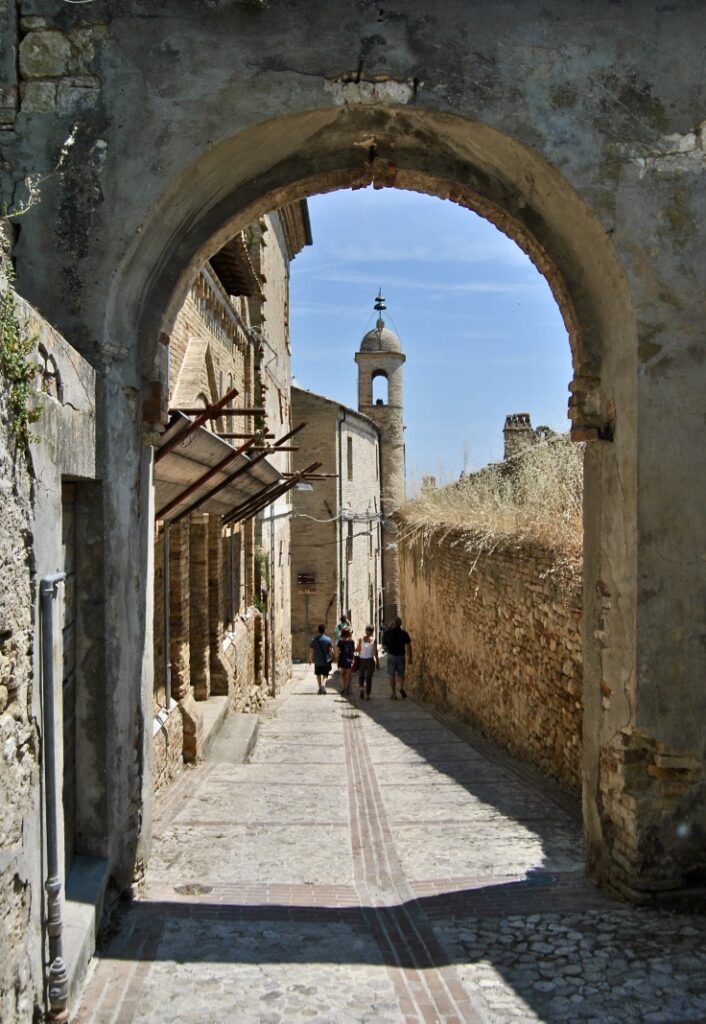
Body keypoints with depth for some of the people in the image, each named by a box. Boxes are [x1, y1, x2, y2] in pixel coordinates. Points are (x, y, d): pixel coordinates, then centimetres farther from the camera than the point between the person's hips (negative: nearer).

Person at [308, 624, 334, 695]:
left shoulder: (314, 639, -4)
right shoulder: (328, 639, -7)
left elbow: (310, 650, -3)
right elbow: (331, 651, -7)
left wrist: (309, 659, 8)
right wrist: (331, 658, 8)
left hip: (317, 661, 1)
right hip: (326, 661, -1)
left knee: (318, 675, 18)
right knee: (325, 675, 8)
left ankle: (320, 687, 17)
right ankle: (323, 684, -18)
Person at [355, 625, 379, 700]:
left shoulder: (361, 639, -3)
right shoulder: (373, 640, -5)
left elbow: (357, 650, -3)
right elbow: (375, 652, -5)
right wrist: (377, 662, 2)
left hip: (361, 660, 1)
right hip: (370, 660, -1)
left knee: (361, 676, 17)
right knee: (369, 678, 8)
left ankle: (361, 687, -8)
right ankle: (367, 695, 7)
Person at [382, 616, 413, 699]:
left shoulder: (388, 633, -4)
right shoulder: (404, 633, -2)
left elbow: (384, 645, 7)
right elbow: (409, 646, -5)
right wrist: (410, 658, 2)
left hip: (391, 656, -1)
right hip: (401, 656, 1)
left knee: (392, 675, 9)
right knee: (401, 674, 17)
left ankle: (394, 694, 5)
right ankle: (402, 687, -7)